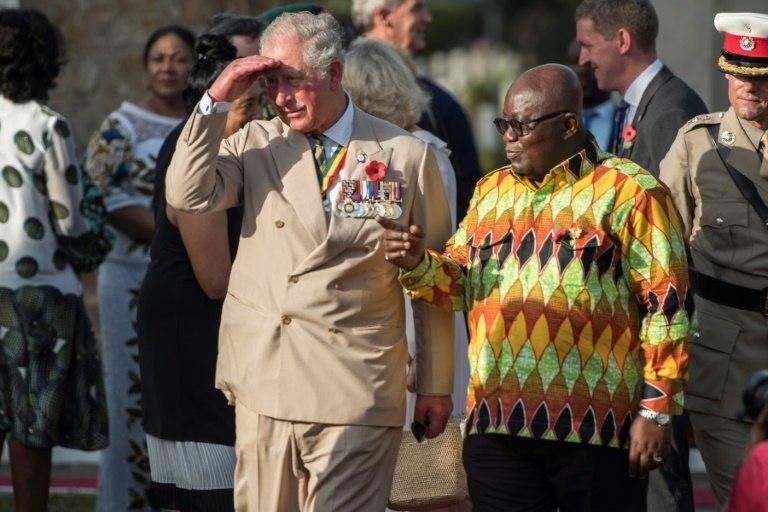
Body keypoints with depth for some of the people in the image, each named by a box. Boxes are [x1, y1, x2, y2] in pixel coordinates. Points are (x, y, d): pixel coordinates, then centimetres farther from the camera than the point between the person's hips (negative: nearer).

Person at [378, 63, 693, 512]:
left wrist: (656, 411, -10)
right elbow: (457, 285, 20)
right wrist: (418, 263, -2)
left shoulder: (628, 192, -3)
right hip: (497, 424, 6)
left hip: (596, 428, -5)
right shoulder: (492, 191, 18)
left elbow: (666, 306, -6)